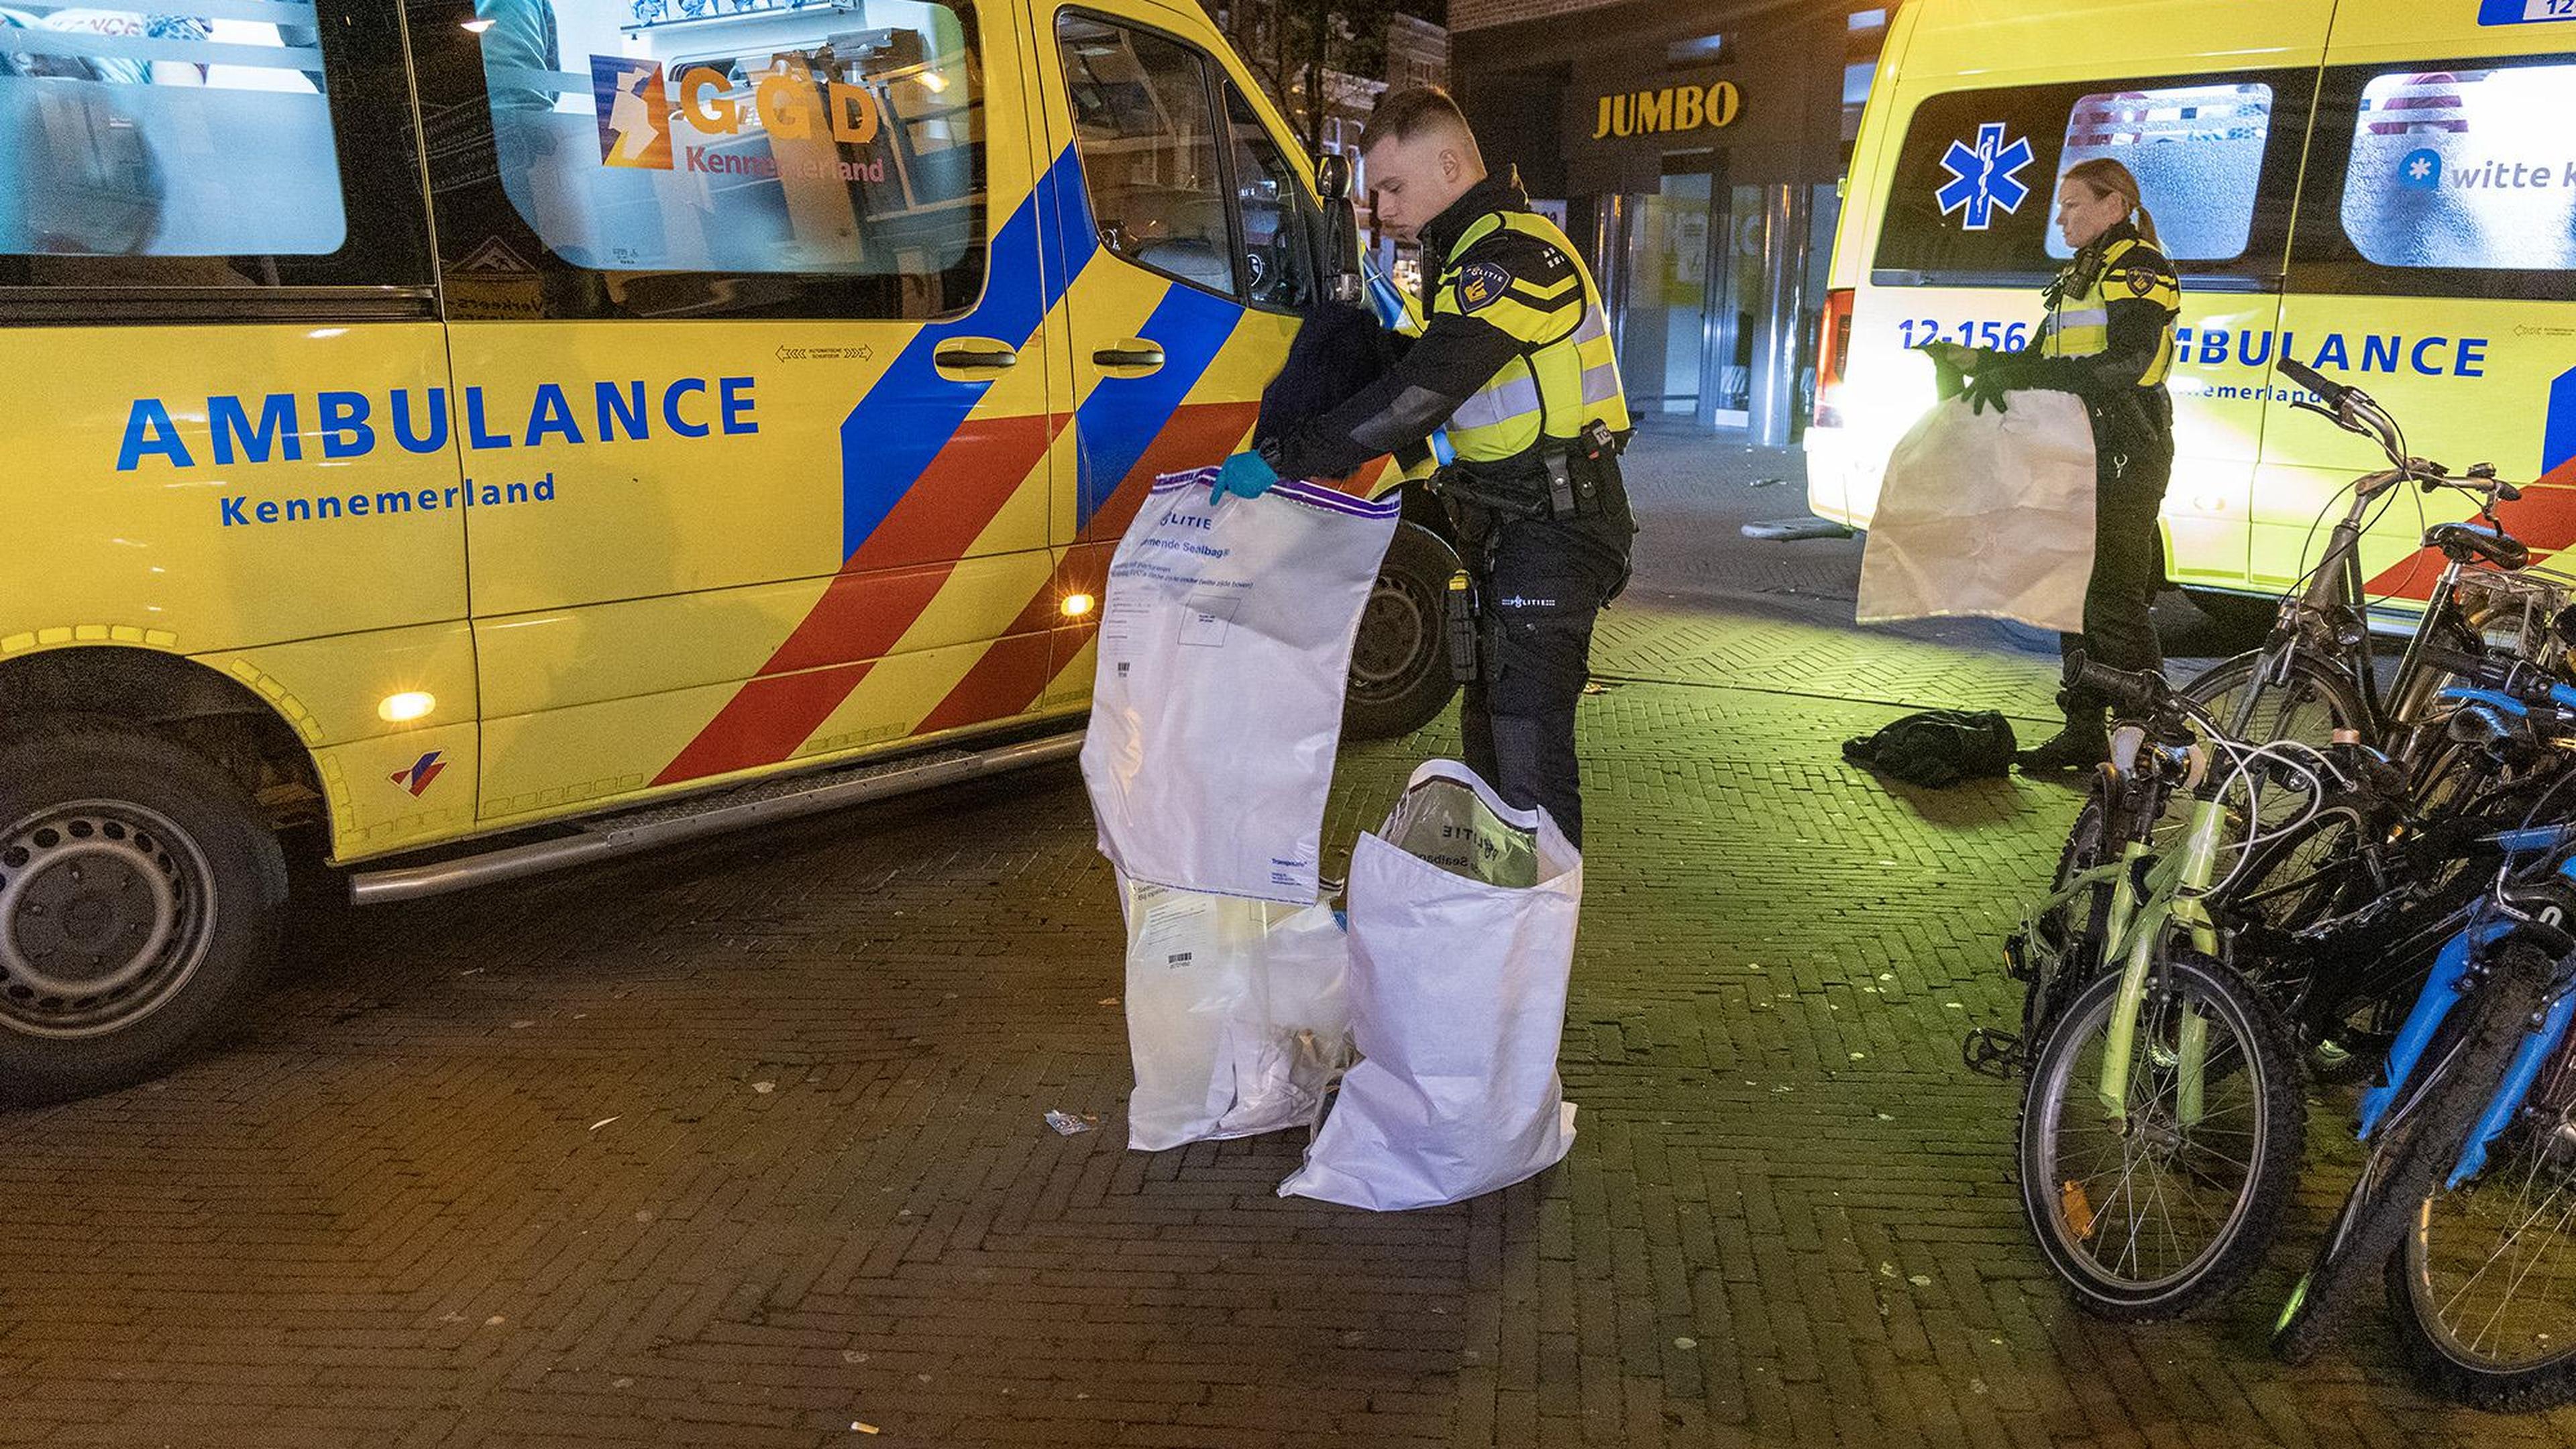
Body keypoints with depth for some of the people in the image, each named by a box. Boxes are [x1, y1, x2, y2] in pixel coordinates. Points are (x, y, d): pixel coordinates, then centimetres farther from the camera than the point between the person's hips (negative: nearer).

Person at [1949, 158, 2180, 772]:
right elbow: (2042, 359, 23)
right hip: (2077, 456, 9)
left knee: (2113, 601, -10)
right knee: (2074, 592, 10)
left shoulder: (2139, 268, -7)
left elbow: (2128, 365, -21)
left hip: (2124, 457, -9)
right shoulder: (2079, 274, 22)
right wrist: (1976, 362, 7)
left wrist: (2025, 374, -26)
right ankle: (2084, 732, 18)